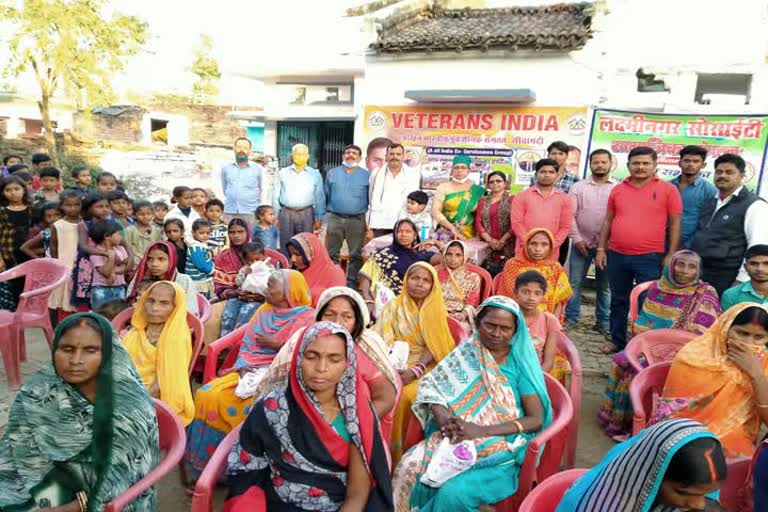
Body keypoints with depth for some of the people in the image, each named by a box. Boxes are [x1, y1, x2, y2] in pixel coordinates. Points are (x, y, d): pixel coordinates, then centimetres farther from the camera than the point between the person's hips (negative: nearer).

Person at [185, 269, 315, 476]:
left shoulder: (307, 317, -1)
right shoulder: (264, 310, 17)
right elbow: (246, 344, 9)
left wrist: (276, 344, -9)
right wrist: (244, 368, -10)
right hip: (250, 370, 6)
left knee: (249, 403, -32)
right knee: (208, 394, -14)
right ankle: (207, 461, -2)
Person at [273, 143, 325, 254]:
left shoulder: (315, 174, 9)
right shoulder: (283, 173, 11)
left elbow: (320, 198, 8)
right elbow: (276, 196, 11)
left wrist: (318, 218, 3)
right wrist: (275, 216, 6)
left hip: (306, 214, -1)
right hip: (286, 213, 1)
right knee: (285, 246, 4)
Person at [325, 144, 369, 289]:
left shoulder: (366, 175, 5)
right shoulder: (332, 173, 10)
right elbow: (326, 196, 13)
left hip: (357, 220, -1)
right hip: (335, 218, 1)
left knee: (356, 254, 3)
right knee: (332, 253, 7)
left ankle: (352, 282, 12)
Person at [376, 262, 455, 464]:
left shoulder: (437, 310, 5)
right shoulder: (393, 306, 6)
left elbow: (434, 346, -4)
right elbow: (382, 340, -1)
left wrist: (414, 371, -19)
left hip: (423, 366, -1)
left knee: (406, 395, -29)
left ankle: (400, 453, -10)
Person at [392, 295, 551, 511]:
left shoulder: (521, 362, -2)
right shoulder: (466, 351, 6)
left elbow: (537, 419, -8)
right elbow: (432, 386, 1)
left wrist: (481, 431, -20)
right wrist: (443, 418, -21)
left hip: (500, 451, -3)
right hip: (455, 439, 3)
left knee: (453, 492, -29)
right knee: (410, 466, -23)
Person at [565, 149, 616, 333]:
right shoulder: (579, 187, 5)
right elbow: (570, 215, 0)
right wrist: (576, 239, -8)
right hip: (582, 243, 0)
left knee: (604, 286, 9)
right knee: (574, 283, 4)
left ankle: (603, 321, 20)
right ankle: (570, 318, 15)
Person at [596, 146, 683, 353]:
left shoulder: (668, 189, -2)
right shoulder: (618, 189, 8)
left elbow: (675, 223, -2)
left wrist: (671, 254, -7)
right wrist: (601, 248, 7)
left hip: (650, 257, -3)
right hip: (617, 255, 4)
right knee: (618, 301, 14)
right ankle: (617, 340, 27)